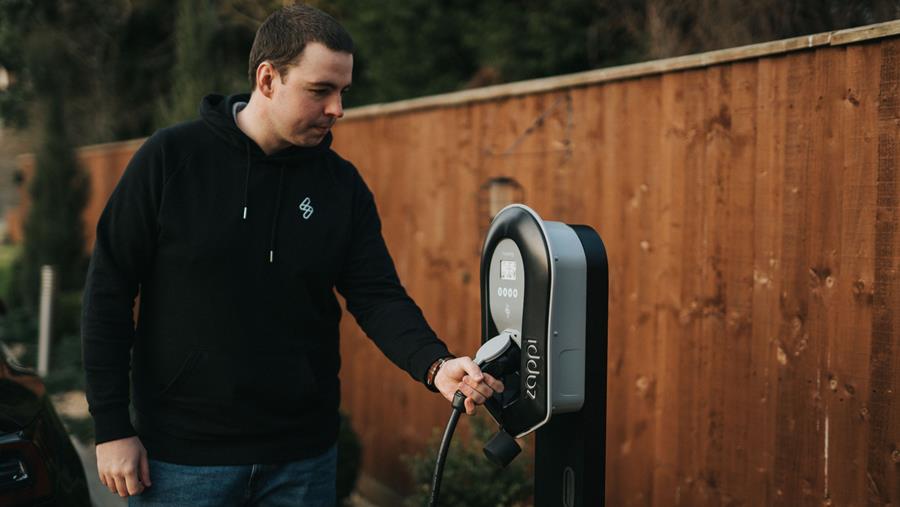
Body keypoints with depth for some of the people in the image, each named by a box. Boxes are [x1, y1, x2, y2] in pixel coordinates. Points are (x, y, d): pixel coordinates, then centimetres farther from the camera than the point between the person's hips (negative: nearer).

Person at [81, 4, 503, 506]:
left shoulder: (342, 184, 1)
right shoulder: (172, 157, -8)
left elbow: (379, 296, -3)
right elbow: (109, 292, -5)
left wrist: (435, 364, -23)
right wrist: (112, 427, -8)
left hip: (303, 457, 3)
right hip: (183, 454, -2)